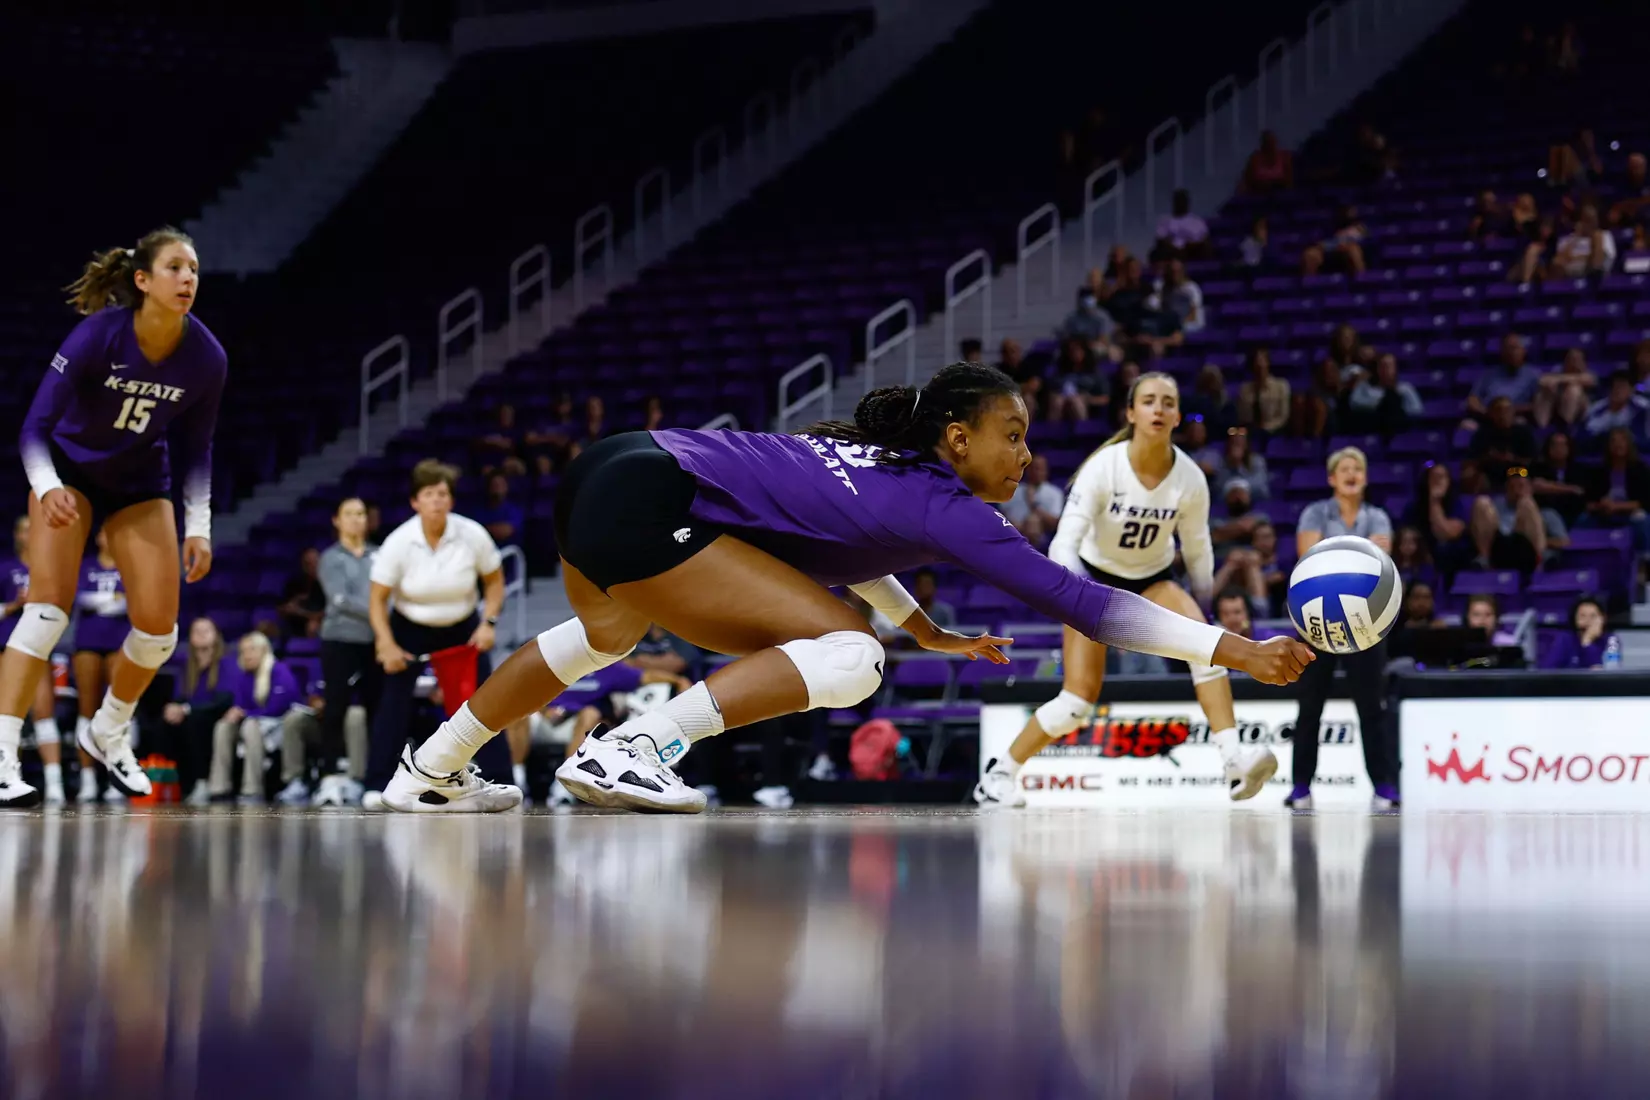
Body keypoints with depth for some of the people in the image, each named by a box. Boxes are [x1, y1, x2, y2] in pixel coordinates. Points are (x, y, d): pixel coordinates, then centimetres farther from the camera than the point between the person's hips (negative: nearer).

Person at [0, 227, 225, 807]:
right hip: (69, 470, -4)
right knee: (50, 601, -20)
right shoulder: (99, 335, -27)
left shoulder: (206, 358, -17)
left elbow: (197, 450, -2)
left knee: (159, 624, -5)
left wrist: (199, 526, -9)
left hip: (140, 481, 4)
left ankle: (108, 733, 22)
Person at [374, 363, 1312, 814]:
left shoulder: (877, 457, 16)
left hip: (603, 473, 10)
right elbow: (1072, 599, -11)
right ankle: (627, 753, -16)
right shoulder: (941, 505, -7)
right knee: (846, 657, -12)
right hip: (648, 510, -10)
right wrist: (1233, 650, -9)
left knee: (605, 636, 39)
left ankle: (432, 772, 48)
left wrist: (929, 631, 37)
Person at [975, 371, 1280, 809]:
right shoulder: (1104, 468, -26)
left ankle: (1235, 761, -36)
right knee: (1080, 698, -12)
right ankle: (999, 775, 8)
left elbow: (1198, 551, -2)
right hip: (1095, 577, -2)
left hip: (1153, 578, 2)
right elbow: (1064, 543, -31)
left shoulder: (1190, 479, -17)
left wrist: (1202, 609, 1)